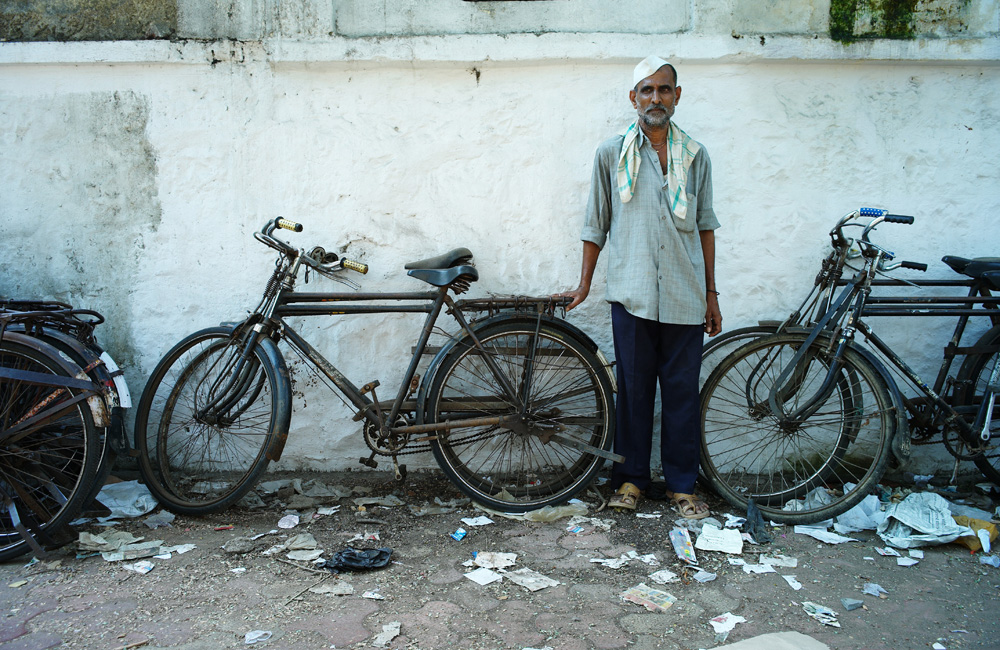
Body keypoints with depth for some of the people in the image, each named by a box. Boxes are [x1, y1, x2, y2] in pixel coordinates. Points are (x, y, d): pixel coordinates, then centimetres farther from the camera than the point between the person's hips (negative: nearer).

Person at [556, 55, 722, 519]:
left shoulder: (695, 156, 9)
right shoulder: (611, 154, 4)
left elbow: (705, 225, 13)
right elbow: (596, 224, 9)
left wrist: (711, 293, 10)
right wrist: (584, 284, 7)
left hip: (684, 297, 2)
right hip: (632, 294, -1)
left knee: (683, 391, 6)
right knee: (633, 388, 6)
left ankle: (681, 484, 19)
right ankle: (630, 478, 21)